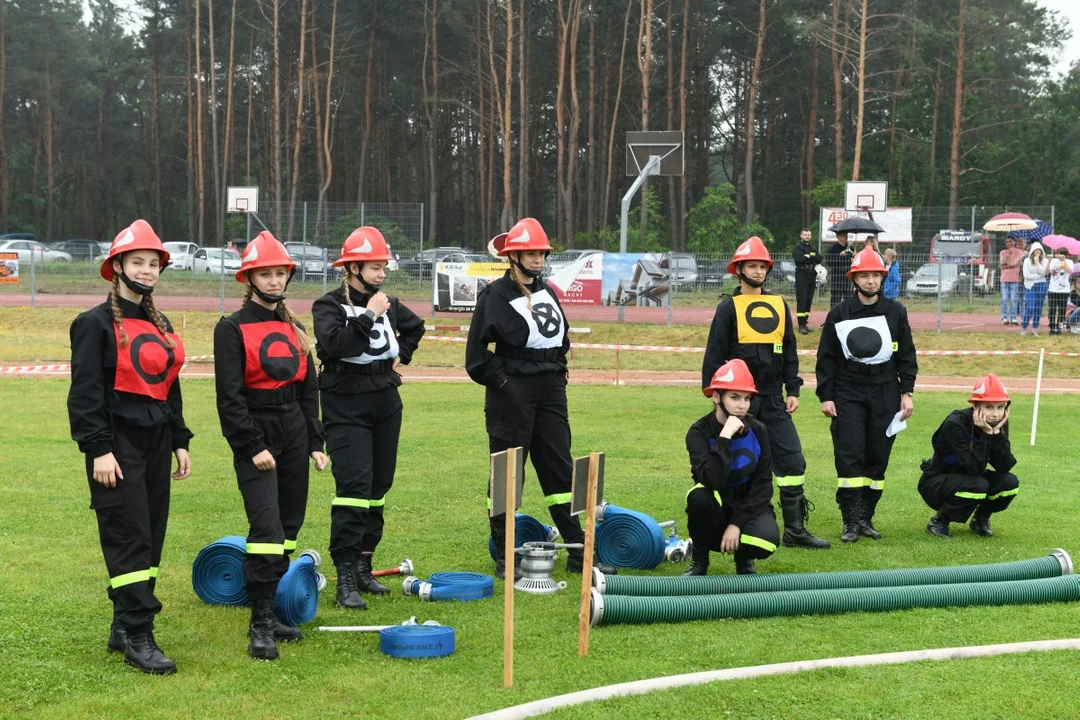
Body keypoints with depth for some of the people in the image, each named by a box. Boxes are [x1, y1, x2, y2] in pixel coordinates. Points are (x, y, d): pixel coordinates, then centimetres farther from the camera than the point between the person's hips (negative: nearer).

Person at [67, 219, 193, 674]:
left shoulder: (159, 324, 16)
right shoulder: (96, 324, -6)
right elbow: (85, 392, -11)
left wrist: (180, 442, 16)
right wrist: (99, 450, -16)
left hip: (156, 444, 8)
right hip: (118, 445, -7)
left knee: (151, 539, 8)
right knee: (129, 539, -10)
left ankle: (123, 627, 19)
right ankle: (137, 638, -8)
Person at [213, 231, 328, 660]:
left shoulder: (293, 327, 14)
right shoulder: (232, 329, -6)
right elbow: (229, 396, -11)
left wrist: (315, 442, 11)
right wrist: (253, 447, -15)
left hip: (294, 434, 7)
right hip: (256, 435, -7)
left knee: (288, 528, 9)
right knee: (267, 527, -15)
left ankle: (270, 611, 19)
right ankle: (260, 625, -10)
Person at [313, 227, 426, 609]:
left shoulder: (386, 303, 10)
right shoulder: (329, 305, -7)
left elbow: (415, 327, 30)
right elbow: (333, 343, -26)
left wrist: (401, 354, 17)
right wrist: (368, 316, -25)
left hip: (386, 404, 7)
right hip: (346, 407, -6)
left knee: (378, 487, 10)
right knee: (353, 487, -15)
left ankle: (363, 565, 21)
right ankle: (346, 578, -13)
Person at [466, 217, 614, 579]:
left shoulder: (546, 292, 13)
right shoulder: (495, 295, -8)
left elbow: (561, 338, 25)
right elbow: (477, 354, -10)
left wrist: (558, 371, 13)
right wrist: (502, 380, -13)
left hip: (551, 392, 7)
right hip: (512, 396, -7)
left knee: (561, 470, 8)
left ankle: (578, 552, 13)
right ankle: (503, 558, 8)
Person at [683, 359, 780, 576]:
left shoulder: (757, 431, -7)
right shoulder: (699, 433, -15)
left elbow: (763, 485, -7)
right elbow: (711, 480, -32)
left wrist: (737, 523, -17)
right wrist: (725, 436, -34)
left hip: (749, 507, 1)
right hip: (716, 511, -1)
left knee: (766, 541, -32)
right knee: (700, 495, -35)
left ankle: (743, 559, 8)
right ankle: (699, 561, -10)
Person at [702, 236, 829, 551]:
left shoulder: (779, 305, 11)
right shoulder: (729, 307, -2)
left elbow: (790, 350, 15)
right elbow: (715, 354, -3)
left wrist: (793, 390, 9)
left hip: (773, 399, 4)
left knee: (792, 461, -1)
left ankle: (794, 529, 5)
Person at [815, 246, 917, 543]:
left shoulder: (896, 312, 5)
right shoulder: (839, 313, 1)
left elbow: (907, 355, 9)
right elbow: (826, 358, 3)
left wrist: (906, 392, 3)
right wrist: (825, 396, -3)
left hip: (885, 394, 2)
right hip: (848, 393, -2)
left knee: (878, 456, 4)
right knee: (849, 456, -8)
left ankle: (866, 518, 13)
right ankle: (851, 521, -2)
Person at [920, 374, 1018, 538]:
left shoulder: (998, 423, -9)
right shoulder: (956, 424, -27)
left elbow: (1004, 467, -17)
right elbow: (974, 469, -32)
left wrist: (997, 433, -25)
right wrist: (985, 434, -34)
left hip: (967, 479, 6)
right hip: (936, 484, -6)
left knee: (1009, 482, -18)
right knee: (978, 485, -33)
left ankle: (980, 519, 8)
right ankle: (939, 521, -10)